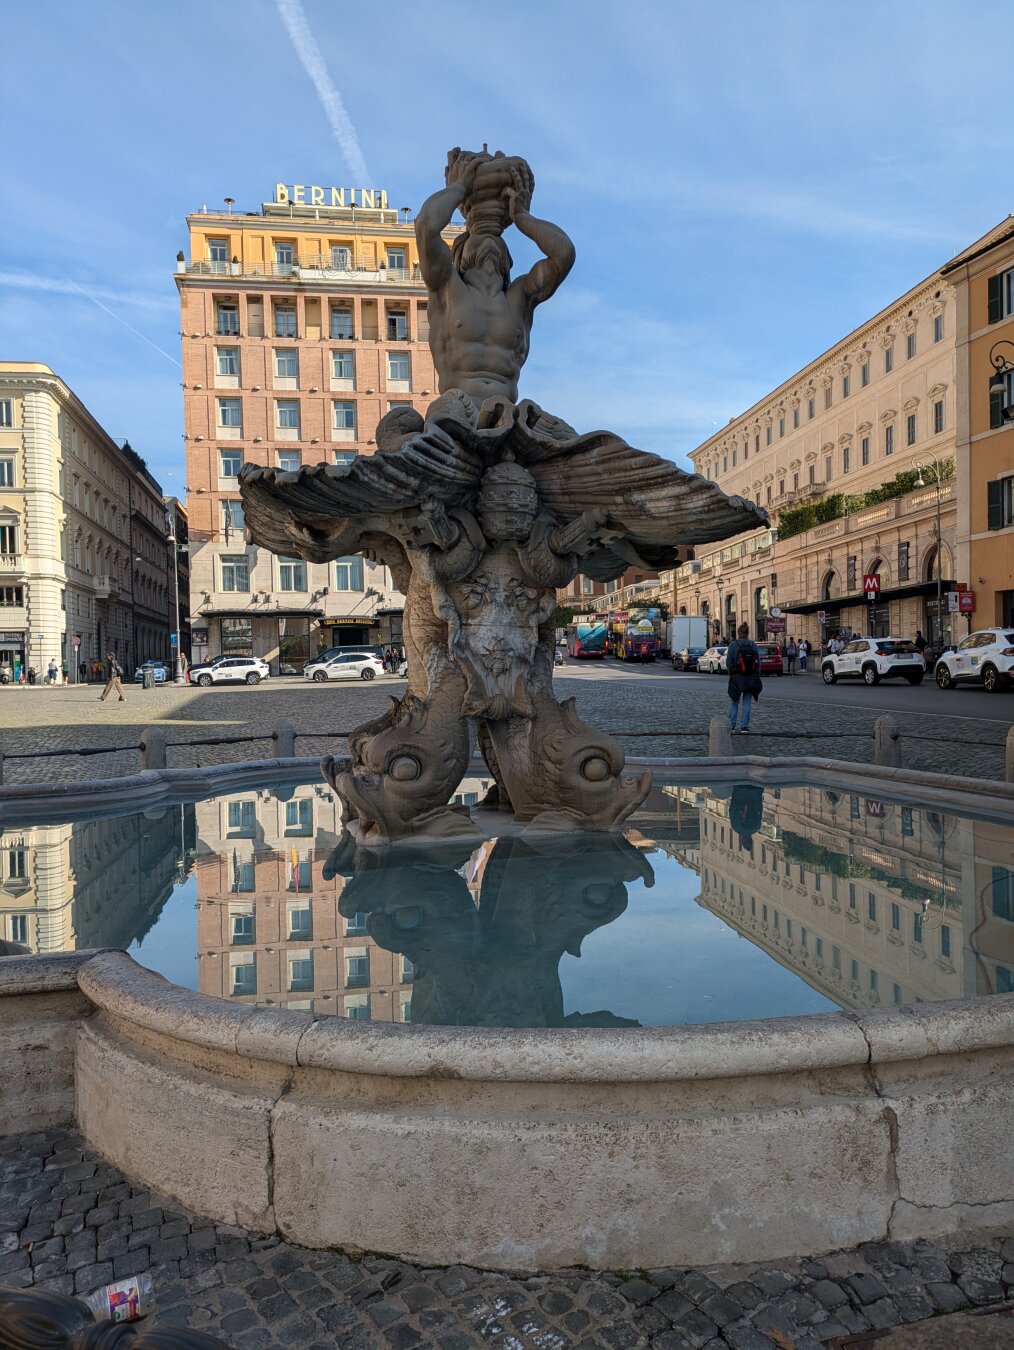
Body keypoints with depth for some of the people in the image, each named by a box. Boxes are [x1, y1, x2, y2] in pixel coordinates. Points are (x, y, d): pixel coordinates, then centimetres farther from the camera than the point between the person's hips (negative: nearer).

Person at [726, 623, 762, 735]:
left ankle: (731, 725, 11)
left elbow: (729, 662, -7)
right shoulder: (753, 645, -2)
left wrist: (731, 673, 8)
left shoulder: (733, 645, -10)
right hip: (751, 679, 2)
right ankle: (745, 726, 6)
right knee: (747, 703, 8)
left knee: (734, 702, 11)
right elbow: (758, 662, 2)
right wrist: (757, 678, 9)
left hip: (737, 678, -2)